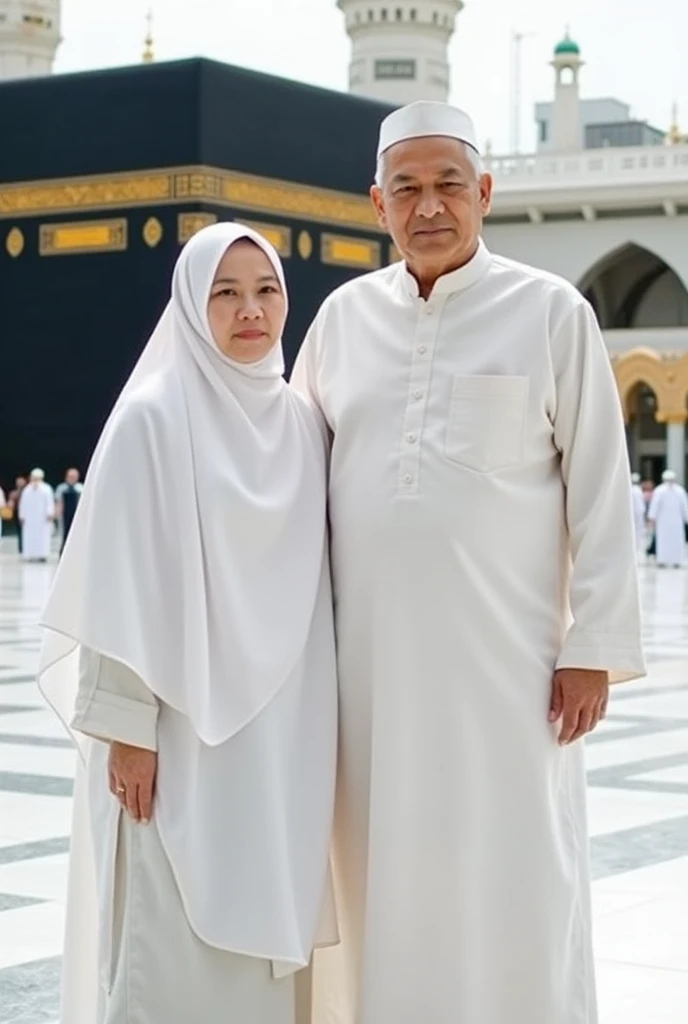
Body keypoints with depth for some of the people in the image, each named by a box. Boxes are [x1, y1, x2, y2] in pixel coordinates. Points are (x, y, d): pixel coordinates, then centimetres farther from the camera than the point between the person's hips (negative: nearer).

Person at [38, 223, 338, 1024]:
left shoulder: (303, 425, 9)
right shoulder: (153, 417, -6)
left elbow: (316, 581, 12)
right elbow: (121, 583, -9)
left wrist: (323, 722, 10)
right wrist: (126, 725, -14)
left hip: (281, 732, 5)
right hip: (181, 722, -5)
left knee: (262, 929, 9)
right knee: (173, 941, -4)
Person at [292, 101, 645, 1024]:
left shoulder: (551, 312, 0)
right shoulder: (345, 315, 9)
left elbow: (600, 494, -2)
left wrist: (594, 648, -7)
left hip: (503, 654, -3)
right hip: (368, 655, 3)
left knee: (511, 888, 0)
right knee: (379, 877, 7)